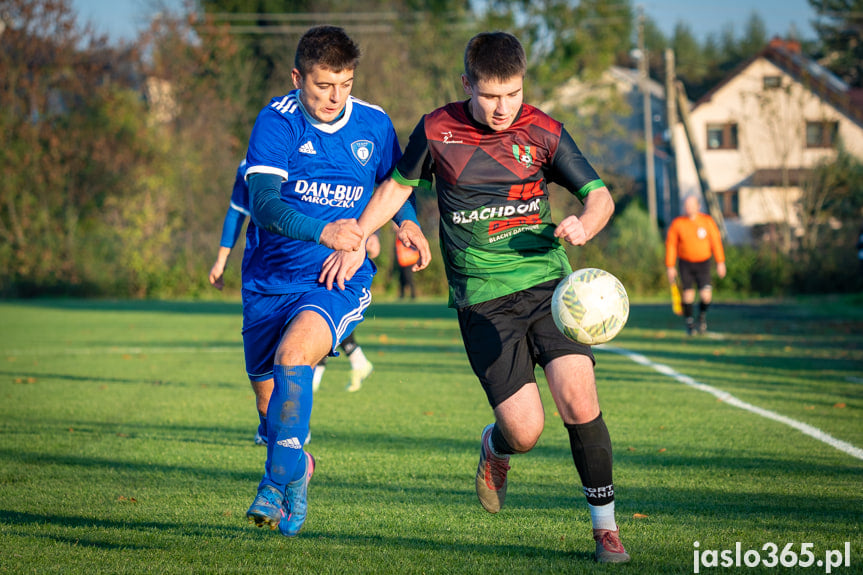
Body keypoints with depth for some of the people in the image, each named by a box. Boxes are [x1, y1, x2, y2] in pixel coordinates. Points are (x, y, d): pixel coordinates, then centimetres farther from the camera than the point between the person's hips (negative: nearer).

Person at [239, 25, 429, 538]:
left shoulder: (374, 124, 0)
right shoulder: (276, 121, -10)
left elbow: (395, 181, 22)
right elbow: (263, 205, -23)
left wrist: (408, 222, 1)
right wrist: (324, 232, -39)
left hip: (340, 282, -1)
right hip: (270, 280, 1)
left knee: (293, 353, -30)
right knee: (270, 397, 12)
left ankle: (279, 480, -24)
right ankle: (298, 467, 43)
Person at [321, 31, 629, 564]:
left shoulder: (542, 131, -1)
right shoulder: (437, 130, 0)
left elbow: (599, 195, 4)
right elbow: (398, 184, 17)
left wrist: (584, 224, -17)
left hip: (547, 281, 1)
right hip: (483, 299, -1)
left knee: (578, 397, -19)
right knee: (525, 430, -11)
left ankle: (606, 525, -1)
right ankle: (495, 447, 30)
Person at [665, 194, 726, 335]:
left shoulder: (707, 221, -2)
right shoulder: (677, 223, -3)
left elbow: (716, 241, 2)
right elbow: (671, 245, 2)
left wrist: (720, 263, -1)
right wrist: (670, 267, 0)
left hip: (703, 263, 0)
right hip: (685, 263, 0)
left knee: (706, 296, -11)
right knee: (688, 294, -5)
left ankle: (702, 316, 20)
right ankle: (689, 324, 13)